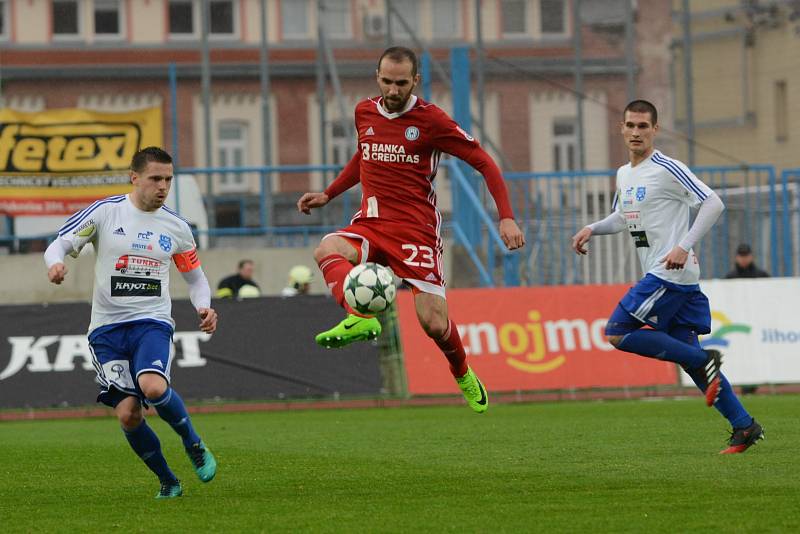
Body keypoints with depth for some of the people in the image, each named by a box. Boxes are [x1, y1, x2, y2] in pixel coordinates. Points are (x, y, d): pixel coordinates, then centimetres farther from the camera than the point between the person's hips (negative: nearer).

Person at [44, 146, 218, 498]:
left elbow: (195, 277, 19)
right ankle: (167, 480, 12)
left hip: (152, 322, 0)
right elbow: (60, 244, -1)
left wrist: (203, 307, -2)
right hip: (107, 327, 0)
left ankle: (193, 444, -3)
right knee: (128, 414, -9)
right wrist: (55, 263, -26)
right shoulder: (104, 212, -1)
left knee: (153, 387, -30)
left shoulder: (176, 227, 7)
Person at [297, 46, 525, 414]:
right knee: (327, 250, -31)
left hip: (416, 227, -4)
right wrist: (328, 195, 24)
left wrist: (506, 217, -13)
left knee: (433, 323, -8)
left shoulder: (430, 120, -7)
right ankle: (360, 318, -51)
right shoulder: (365, 113, 8)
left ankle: (463, 376, 23)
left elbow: (484, 163, -3)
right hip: (371, 222, 4)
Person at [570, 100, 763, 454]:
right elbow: (622, 218, 31)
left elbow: (713, 204, -16)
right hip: (666, 277, 9)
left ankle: (703, 361, -9)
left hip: (671, 273, -9)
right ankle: (744, 426, 9)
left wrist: (685, 246, -22)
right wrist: (591, 229, 12)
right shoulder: (624, 175, 15)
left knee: (617, 333, -13)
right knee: (685, 352, 7)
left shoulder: (667, 169, -11)